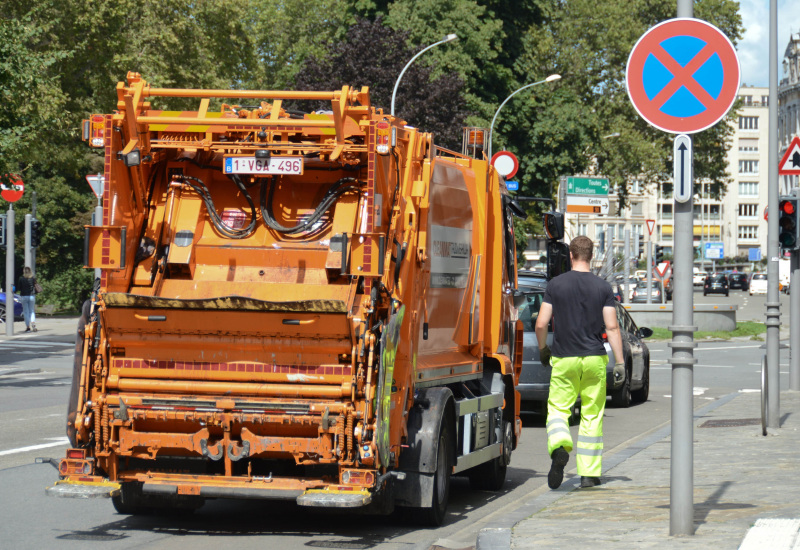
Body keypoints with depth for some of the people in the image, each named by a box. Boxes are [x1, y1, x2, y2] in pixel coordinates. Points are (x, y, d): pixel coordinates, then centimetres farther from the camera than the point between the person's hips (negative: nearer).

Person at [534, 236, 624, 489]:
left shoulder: (556, 285, -2)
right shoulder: (603, 287, -1)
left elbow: (541, 324, -3)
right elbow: (612, 327, -5)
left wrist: (543, 349, 15)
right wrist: (619, 362, -1)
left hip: (564, 360, -1)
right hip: (595, 359, 1)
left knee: (557, 409, 5)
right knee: (592, 416, 9)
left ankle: (559, 448, -26)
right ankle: (589, 473, 10)